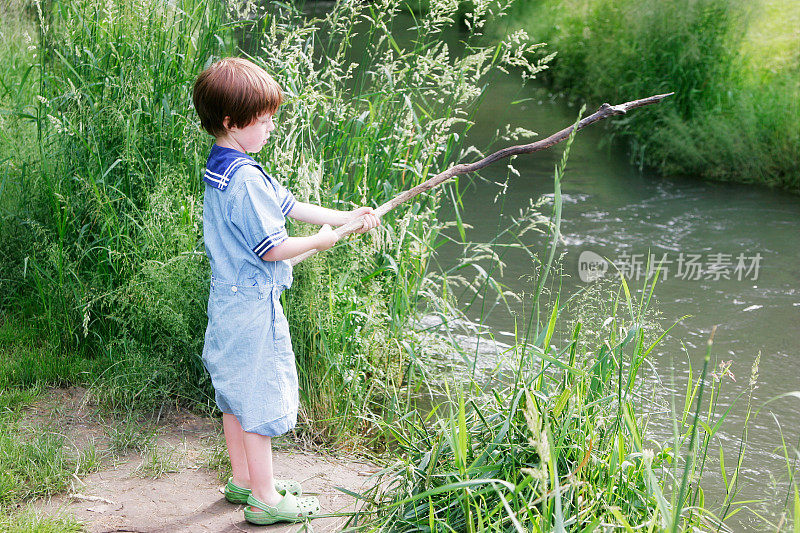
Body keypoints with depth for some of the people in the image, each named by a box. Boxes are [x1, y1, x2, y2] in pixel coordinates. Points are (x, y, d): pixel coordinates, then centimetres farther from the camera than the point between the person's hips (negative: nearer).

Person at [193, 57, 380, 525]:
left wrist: (346, 217, 11)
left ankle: (243, 479, 35)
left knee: (235, 393, 20)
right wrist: (320, 240, -7)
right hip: (253, 308, -10)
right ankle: (264, 499, 12)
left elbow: (289, 205, 13)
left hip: (229, 301, 10)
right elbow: (272, 248, -23)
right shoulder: (246, 179, -24)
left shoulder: (221, 168, 8)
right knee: (260, 397, 1)